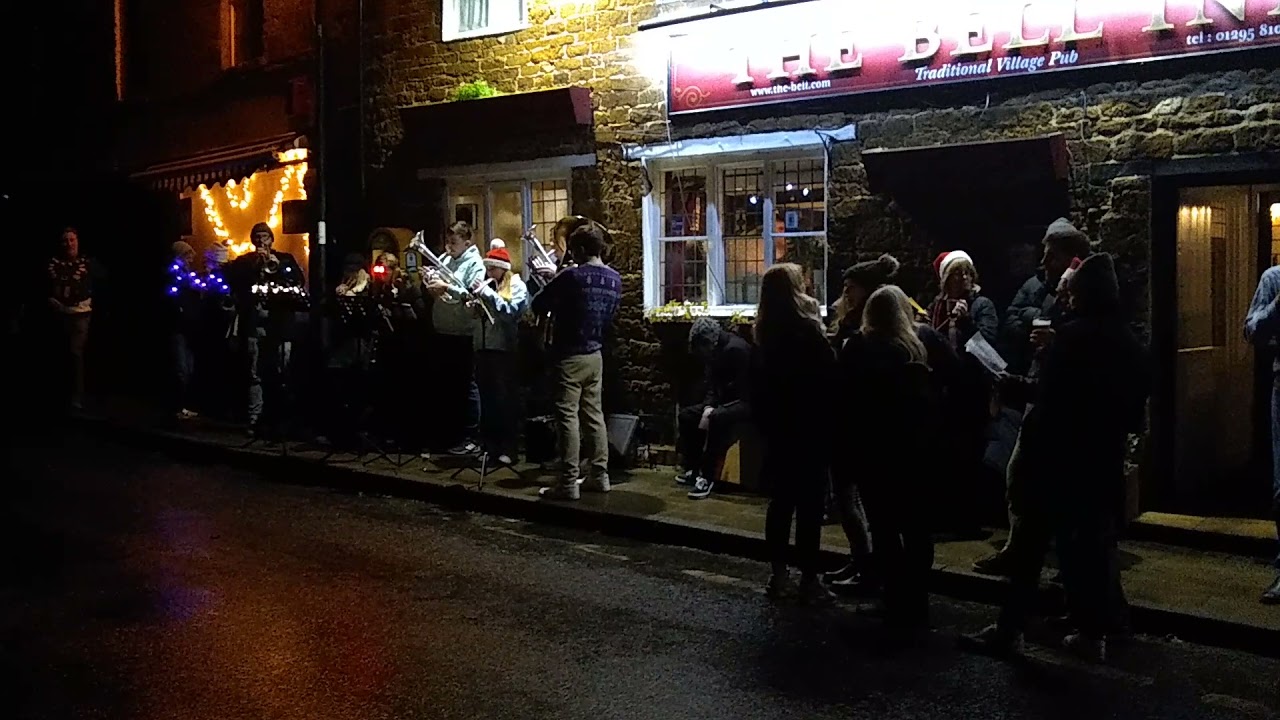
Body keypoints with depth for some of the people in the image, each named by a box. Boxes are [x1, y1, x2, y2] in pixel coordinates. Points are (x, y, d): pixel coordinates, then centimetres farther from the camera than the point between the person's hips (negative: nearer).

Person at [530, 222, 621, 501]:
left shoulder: (572, 276, -16)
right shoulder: (614, 279, 5)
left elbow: (538, 306, -11)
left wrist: (550, 279, 9)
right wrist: (557, 277, 19)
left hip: (570, 355, -7)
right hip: (595, 355, 7)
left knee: (568, 417, -4)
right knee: (594, 413, 13)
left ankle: (569, 483, -3)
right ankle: (600, 475, 18)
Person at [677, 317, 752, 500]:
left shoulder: (736, 348, -21)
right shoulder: (714, 352, 7)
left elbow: (741, 388, -23)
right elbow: (712, 385, 10)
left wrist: (712, 411, -17)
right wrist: (708, 406, -10)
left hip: (745, 403, -10)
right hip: (723, 402, 10)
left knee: (716, 419, -35)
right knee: (685, 415, 4)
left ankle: (707, 477, -30)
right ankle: (693, 469, 7)